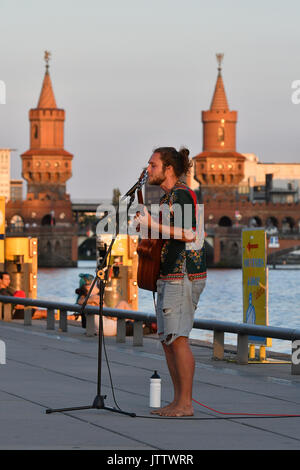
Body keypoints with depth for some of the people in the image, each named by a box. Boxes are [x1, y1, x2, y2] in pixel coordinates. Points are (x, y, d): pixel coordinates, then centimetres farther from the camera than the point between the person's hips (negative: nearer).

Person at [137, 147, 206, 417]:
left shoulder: (181, 194, -11)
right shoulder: (168, 196, 20)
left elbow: (188, 234, -22)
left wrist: (152, 225, -18)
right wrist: (147, 224, 18)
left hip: (183, 275, -11)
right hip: (168, 275, 11)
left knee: (178, 339, -11)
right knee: (167, 339, 11)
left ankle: (186, 404, -9)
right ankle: (178, 400, 15)